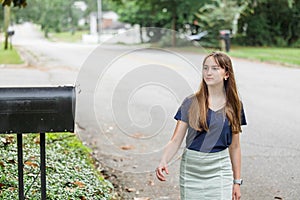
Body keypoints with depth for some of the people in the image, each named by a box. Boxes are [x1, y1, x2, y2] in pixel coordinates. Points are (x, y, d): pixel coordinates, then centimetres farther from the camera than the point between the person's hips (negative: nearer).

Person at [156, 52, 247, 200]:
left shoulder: (234, 105, 3)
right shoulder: (191, 103, -1)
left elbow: (234, 147, 9)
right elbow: (176, 140, -4)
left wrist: (237, 181, 9)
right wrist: (163, 161, -22)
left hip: (219, 170, 0)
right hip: (191, 168, 0)